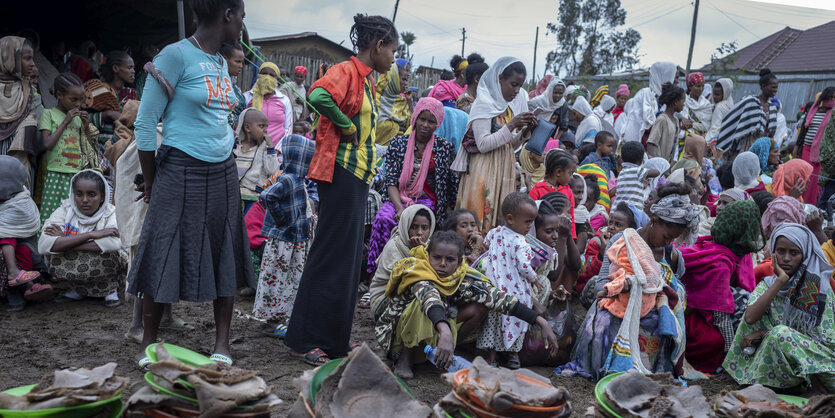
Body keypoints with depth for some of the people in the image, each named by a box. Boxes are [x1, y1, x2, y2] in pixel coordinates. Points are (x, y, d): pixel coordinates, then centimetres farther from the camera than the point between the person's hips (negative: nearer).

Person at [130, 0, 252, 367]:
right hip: (180, 175, -7)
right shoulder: (176, 55, -10)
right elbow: (145, 123, -8)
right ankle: (149, 341, 17)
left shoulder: (222, 63, 13)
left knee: (226, 257, 6)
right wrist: (151, 182, -2)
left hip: (223, 174, 7)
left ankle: (222, 343, 15)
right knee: (165, 257, 1)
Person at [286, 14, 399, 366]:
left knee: (349, 256, 13)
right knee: (331, 256, -5)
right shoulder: (347, 71, -11)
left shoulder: (367, 79, 18)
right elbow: (318, 96, -31)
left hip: (358, 175, 10)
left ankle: (334, 336, 25)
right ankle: (305, 340, 6)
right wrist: (347, 127, -20)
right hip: (341, 171, -10)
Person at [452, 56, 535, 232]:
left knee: (501, 217, 6)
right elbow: (483, 145, -17)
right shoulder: (484, 104, -9)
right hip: (485, 170, -7)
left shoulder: (511, 106, 12)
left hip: (505, 170, 7)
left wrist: (525, 131, 0)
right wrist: (511, 126, -19)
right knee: (481, 217, -8)